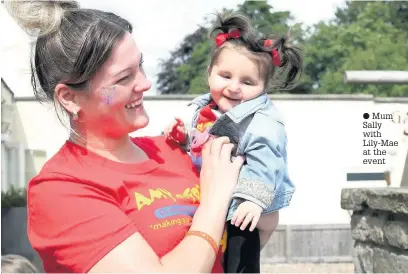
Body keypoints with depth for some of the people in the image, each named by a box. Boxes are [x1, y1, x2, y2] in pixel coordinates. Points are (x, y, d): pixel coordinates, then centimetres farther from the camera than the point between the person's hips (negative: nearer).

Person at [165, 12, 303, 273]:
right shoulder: (201, 108, 3)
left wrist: (254, 200, -34)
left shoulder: (263, 122, -19)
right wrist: (178, 134, -4)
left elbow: (263, 163, -26)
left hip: (239, 211, -7)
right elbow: (192, 144, 16)